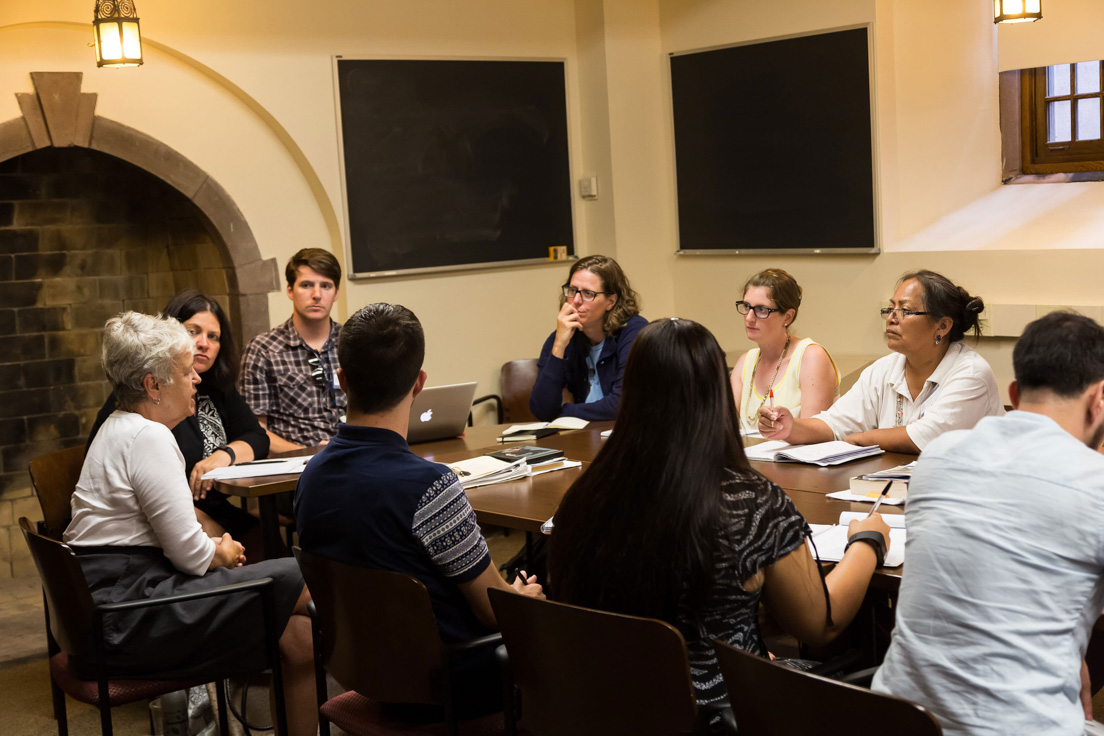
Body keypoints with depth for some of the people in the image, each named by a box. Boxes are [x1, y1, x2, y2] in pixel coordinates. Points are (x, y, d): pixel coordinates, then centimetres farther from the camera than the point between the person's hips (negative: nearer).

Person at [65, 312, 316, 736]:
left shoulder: (120, 428, 18)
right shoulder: (147, 438, -16)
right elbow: (190, 553, -18)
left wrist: (213, 549, 8)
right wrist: (222, 554, 3)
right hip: (127, 619, -11)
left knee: (296, 633, 5)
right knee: (298, 582, -12)